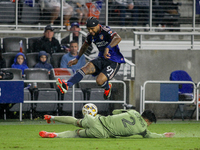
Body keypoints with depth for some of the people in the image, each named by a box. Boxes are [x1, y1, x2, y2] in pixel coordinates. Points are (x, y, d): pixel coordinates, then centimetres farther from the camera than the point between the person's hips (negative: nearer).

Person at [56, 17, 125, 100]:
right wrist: (77, 58, 28)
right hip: (101, 59, 7)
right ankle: (66, 85, -32)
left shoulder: (106, 31, -20)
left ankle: (107, 87, 13)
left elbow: (118, 38, -40)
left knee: (99, 81, -23)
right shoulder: (91, 35, 3)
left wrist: (108, 48, -54)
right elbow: (85, 45, 24)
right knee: (86, 68, -19)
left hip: (113, 62, -7)